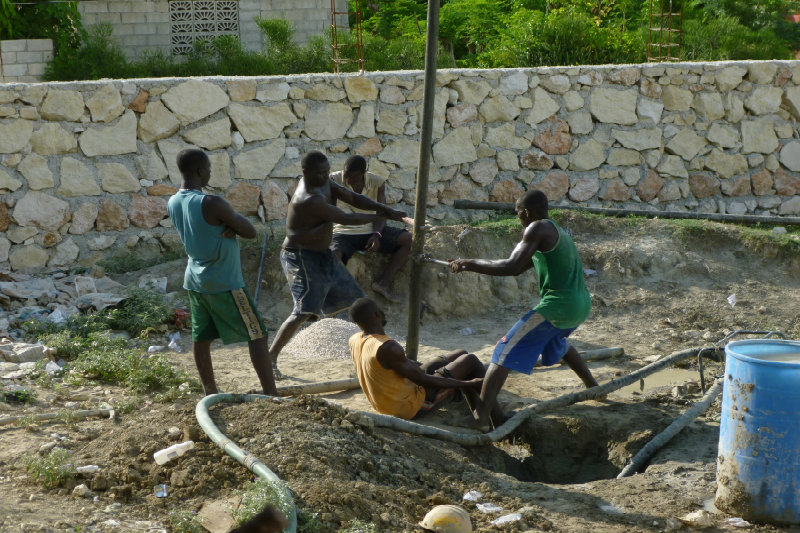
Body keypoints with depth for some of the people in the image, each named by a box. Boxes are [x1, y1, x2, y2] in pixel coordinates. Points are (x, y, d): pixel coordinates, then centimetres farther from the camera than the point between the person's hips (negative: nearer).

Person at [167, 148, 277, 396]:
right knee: (257, 336, -2)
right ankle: (271, 394, -3)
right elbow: (250, 232, -14)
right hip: (224, 283, -8)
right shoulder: (212, 205, -22)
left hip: (195, 280, 8)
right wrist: (233, 222, 4)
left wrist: (229, 226, -5)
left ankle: (210, 393, 20)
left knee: (201, 337, 13)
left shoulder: (172, 204, 3)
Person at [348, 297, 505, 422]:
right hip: (413, 406, -9)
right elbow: (423, 380, -24)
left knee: (461, 355, 17)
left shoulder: (354, 340, -4)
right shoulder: (388, 348, -31)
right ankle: (498, 418, 12)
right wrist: (467, 384, -15)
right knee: (470, 360, 2)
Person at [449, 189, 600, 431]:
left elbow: (512, 267, -19)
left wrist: (469, 263, -10)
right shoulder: (559, 232, 22)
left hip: (556, 306, -9)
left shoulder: (538, 229, -7)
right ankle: (594, 388, 50)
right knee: (556, 342, 40)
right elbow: (519, 267, 25)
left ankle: (480, 416, -21)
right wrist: (472, 266, 20)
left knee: (505, 352, -9)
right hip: (582, 305, 9)